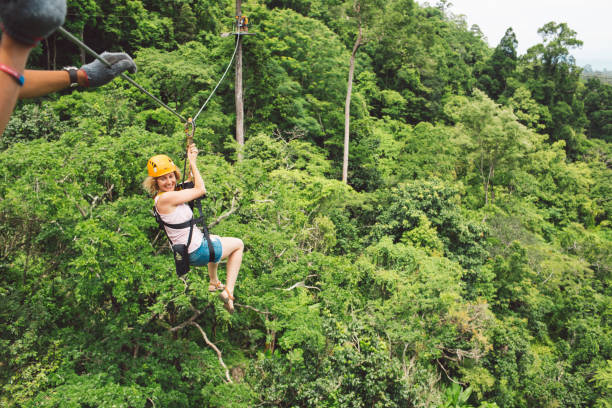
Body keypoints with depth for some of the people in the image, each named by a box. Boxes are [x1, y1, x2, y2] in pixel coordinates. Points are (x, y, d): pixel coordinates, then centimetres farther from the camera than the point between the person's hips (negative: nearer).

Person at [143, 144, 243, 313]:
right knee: (238, 244, 15)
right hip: (199, 252, -10)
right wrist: (192, 163, -8)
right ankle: (228, 292, 9)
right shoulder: (165, 198, -25)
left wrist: (191, 162, 3)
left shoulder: (169, 194, 3)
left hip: (188, 251, 10)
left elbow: (192, 184, 14)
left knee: (215, 240, 42)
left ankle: (214, 283, 53)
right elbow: (201, 190, -18)